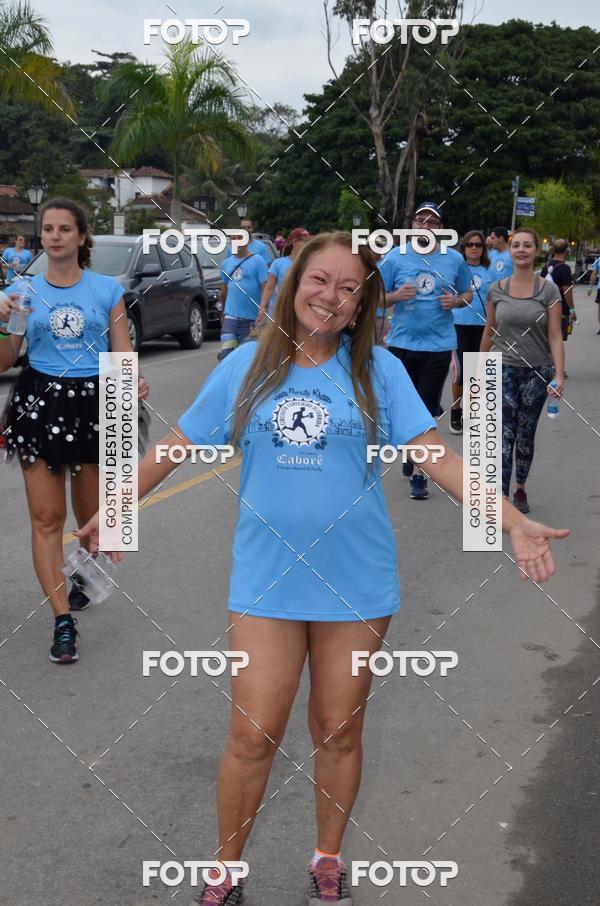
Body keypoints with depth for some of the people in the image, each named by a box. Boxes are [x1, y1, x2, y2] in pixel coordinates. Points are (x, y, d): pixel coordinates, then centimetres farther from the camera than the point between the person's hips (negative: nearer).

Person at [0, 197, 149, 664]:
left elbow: (123, 356, 2)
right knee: (46, 517, -4)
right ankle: (63, 621, 0)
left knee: (92, 515, 11)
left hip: (94, 404, 0)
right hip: (40, 403, 0)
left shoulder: (108, 290, 3)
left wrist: (134, 382, -19)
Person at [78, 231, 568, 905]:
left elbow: (438, 457, -8)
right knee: (253, 735, 1)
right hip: (266, 581, 0)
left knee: (339, 730, 13)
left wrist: (515, 524, -17)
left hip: (356, 583, 0)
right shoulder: (245, 367, 0)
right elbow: (177, 445, 7)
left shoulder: (378, 370, -3)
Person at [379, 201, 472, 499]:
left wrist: (456, 301, -7)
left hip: (438, 344, -1)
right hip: (402, 343, 1)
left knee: (427, 409, -1)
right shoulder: (394, 257, 0)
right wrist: (396, 296, -17)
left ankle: (418, 472, 5)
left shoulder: (454, 259, 3)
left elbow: (468, 293, 15)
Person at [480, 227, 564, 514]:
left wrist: (559, 375, -13)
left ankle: (520, 488, 32)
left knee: (525, 436, 12)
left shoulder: (549, 290, -3)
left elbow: (555, 336, -6)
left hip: (536, 372, 0)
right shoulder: (497, 290, 1)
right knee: (504, 434, -9)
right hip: (503, 370, 0)